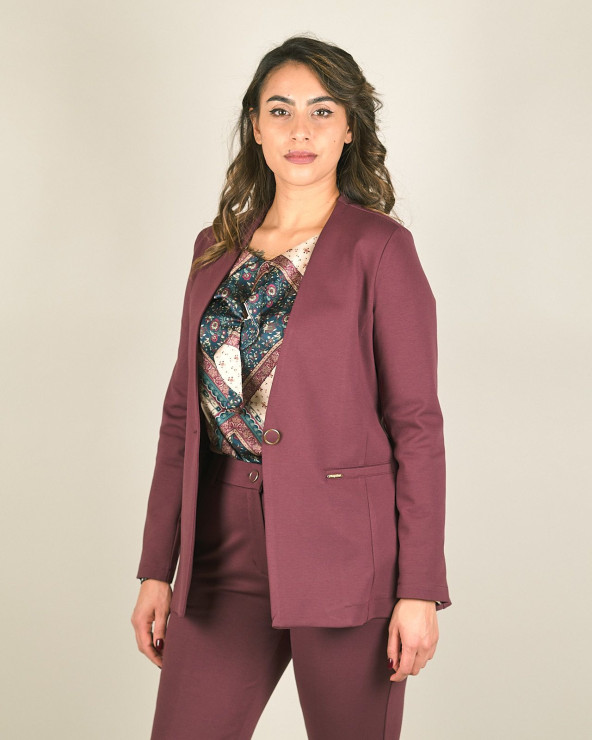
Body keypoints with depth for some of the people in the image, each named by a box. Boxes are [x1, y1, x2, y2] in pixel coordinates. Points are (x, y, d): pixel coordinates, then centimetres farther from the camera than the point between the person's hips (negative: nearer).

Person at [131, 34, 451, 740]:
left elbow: (416, 424, -6)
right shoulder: (216, 249, 11)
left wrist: (419, 590, -10)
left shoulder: (379, 247, -4)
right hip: (227, 547, 4)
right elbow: (182, 410, 12)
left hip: (345, 547, -4)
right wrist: (157, 570, 9)